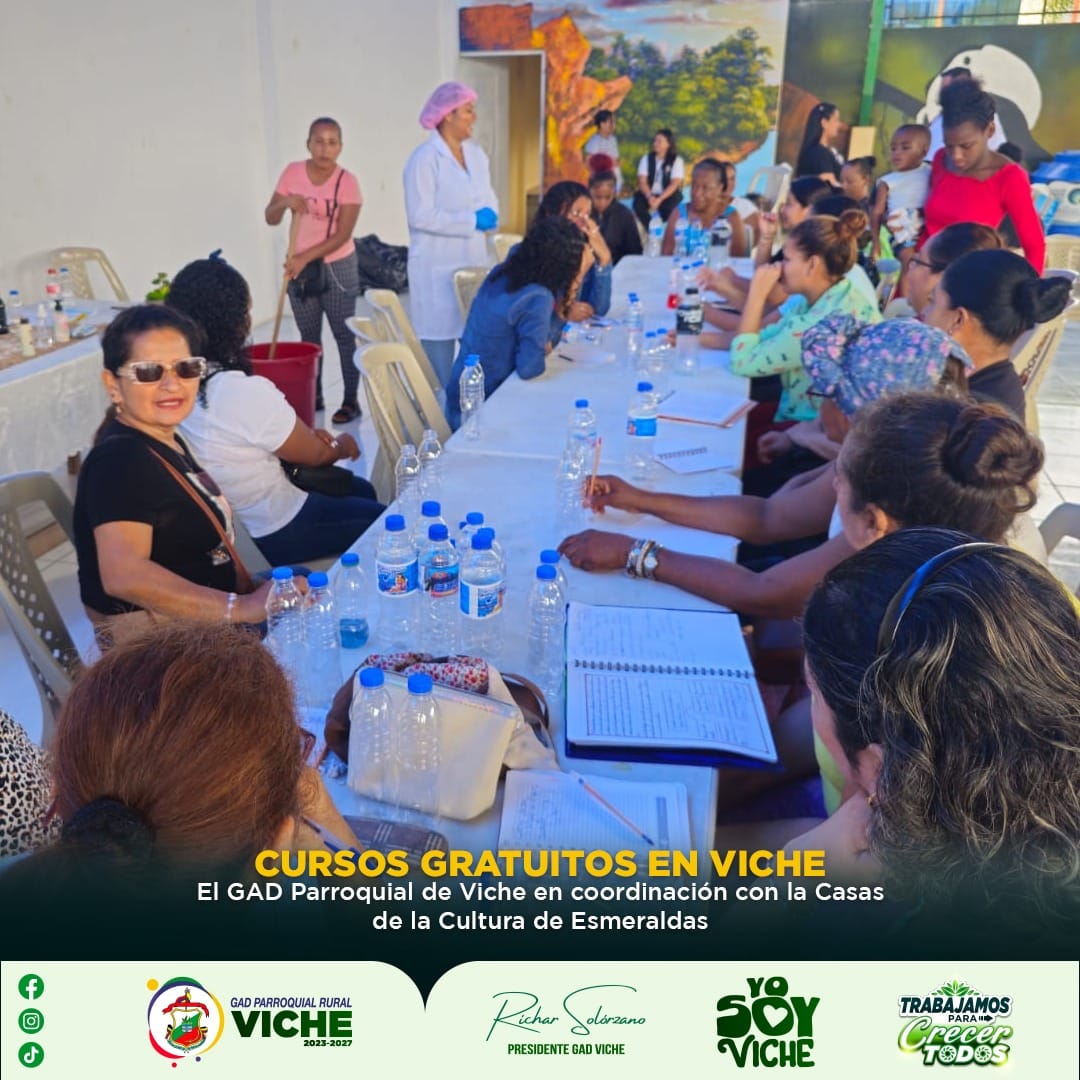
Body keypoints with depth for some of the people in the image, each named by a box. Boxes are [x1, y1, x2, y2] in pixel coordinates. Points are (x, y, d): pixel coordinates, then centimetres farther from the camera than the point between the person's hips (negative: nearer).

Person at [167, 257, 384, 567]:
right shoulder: (247, 393, -32)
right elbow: (316, 454, -15)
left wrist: (306, 435, 2)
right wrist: (342, 445, 6)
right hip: (275, 533, -8)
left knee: (361, 489, 26)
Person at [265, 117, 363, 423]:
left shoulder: (347, 181, -12)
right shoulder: (292, 172, -2)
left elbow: (342, 235, -16)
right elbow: (270, 218, 0)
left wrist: (305, 257, -23)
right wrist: (285, 202, -21)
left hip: (337, 268, -4)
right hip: (299, 266, 4)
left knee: (344, 335, 1)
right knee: (309, 337, 11)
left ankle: (351, 400, 7)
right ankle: (313, 396, 22)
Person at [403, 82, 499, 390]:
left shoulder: (476, 154, 11)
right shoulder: (424, 158, -12)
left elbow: (489, 199, 15)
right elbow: (421, 215, -18)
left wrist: (489, 215, -9)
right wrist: (472, 221, -17)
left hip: (474, 263, 7)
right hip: (438, 268, -7)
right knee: (440, 342, -1)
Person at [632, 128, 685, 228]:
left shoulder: (677, 161, -1)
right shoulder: (646, 158, 6)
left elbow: (674, 184, -12)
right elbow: (642, 181, -4)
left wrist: (659, 199, -26)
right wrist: (649, 196, -24)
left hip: (668, 197, -2)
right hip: (649, 195, 2)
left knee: (671, 206, -36)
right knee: (638, 203, -31)